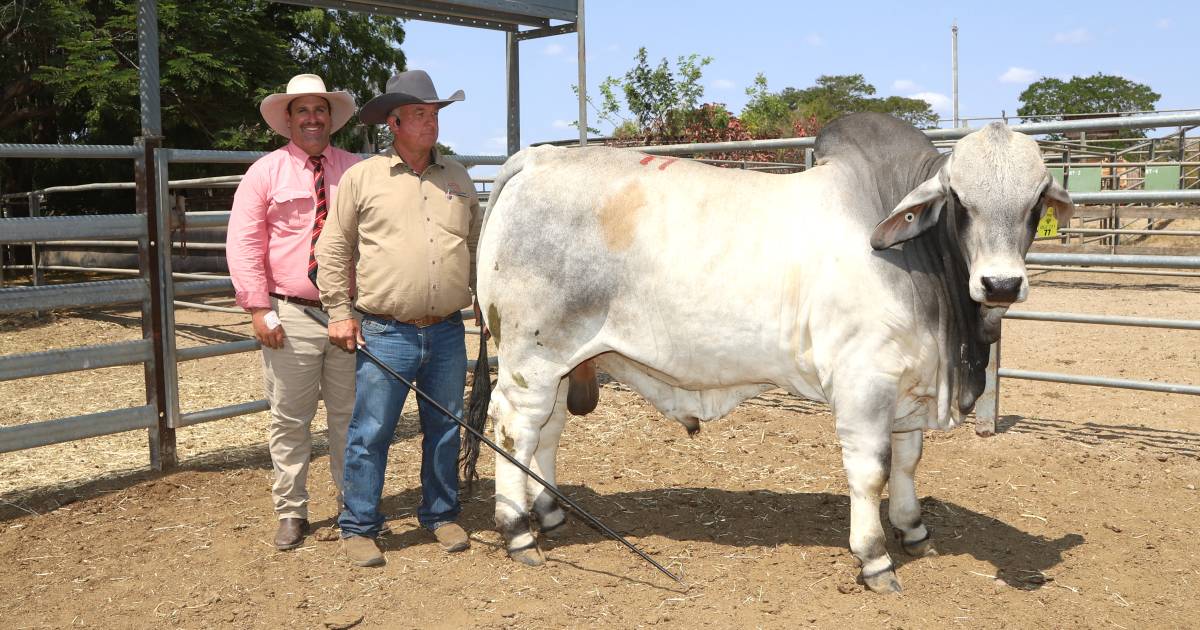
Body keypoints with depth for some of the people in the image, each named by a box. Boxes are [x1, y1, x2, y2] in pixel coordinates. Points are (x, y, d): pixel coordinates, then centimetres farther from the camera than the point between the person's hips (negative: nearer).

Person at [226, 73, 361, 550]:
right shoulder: (265, 172, 3)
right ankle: (290, 512, 18)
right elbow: (243, 243, -2)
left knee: (350, 416, 11)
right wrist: (259, 309, -9)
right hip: (291, 317, -1)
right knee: (289, 420, 5)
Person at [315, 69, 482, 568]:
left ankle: (441, 515, 28)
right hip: (386, 332, -3)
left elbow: (478, 245, 19)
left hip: (447, 331, 4)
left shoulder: (457, 177, 12)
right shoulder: (362, 177, 0)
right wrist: (339, 311, -2)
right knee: (370, 432, 0)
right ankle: (358, 527, 14)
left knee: (445, 428, 12)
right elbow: (334, 249, 3)